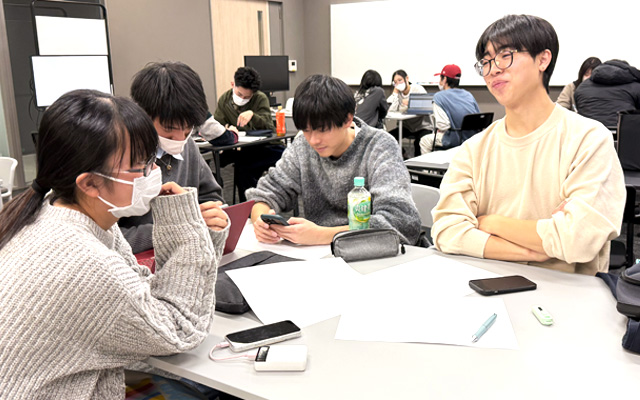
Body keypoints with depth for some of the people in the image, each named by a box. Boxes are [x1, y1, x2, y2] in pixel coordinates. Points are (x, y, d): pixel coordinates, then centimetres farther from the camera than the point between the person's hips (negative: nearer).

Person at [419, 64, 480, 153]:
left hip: (454, 141, -7)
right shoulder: (468, 95, 8)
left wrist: (437, 128, 2)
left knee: (424, 141, 16)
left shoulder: (439, 97, -9)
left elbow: (443, 125, -20)